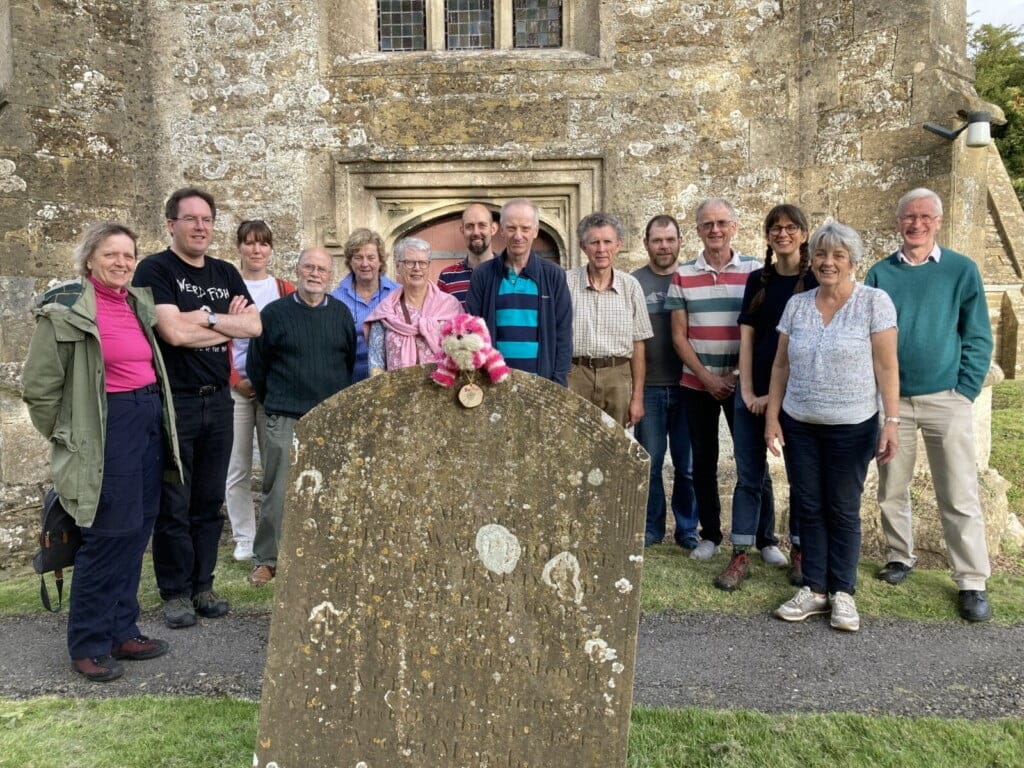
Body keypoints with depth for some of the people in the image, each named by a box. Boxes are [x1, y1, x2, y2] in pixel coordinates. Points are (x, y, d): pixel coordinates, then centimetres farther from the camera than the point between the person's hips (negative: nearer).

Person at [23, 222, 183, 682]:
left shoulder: (139, 304, 12)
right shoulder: (65, 310, -10)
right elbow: (40, 388, -8)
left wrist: (156, 418, 16)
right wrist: (69, 437, -3)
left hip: (150, 424, 7)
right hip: (107, 433, -7)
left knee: (136, 535, 12)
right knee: (108, 538, -1)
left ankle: (121, 631, 26)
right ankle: (88, 644, 16)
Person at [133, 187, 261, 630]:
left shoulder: (226, 274, 12)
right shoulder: (155, 270, -5)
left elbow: (254, 327, 2)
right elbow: (173, 332, -18)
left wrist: (206, 317, -10)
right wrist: (228, 324, -6)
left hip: (218, 400, 5)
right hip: (173, 401, -5)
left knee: (209, 501, 12)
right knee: (173, 503, 3)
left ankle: (202, 585, 24)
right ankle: (175, 592, 16)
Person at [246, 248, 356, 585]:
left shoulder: (341, 313, 8)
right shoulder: (274, 313, 0)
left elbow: (352, 360, 15)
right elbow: (256, 365, 6)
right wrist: (274, 403, 10)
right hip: (286, 419, -2)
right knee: (278, 491, 1)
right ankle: (266, 560, 14)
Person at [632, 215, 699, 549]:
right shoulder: (633, 283, 2)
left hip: (686, 386, 1)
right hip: (649, 387, -1)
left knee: (688, 464, 7)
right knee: (650, 461, 8)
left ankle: (687, 530, 22)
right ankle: (651, 528, 22)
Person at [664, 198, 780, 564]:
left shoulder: (755, 271, -1)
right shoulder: (682, 276, 3)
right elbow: (678, 335, 1)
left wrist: (738, 373, -9)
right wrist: (707, 377, -7)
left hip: (742, 382, -1)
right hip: (697, 383, 2)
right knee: (703, 462, 9)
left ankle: (766, 538, 15)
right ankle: (710, 534, 23)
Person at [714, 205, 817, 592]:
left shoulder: (816, 281, -1)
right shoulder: (758, 280, 9)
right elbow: (746, 336, 5)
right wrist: (747, 390, -4)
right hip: (753, 391, 3)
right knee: (749, 476, 5)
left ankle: (801, 553, 22)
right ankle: (740, 555, 12)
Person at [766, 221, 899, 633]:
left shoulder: (874, 302, -6)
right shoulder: (796, 304, 5)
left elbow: (886, 367, -8)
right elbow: (781, 365, 7)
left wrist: (891, 421, -13)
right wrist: (772, 416, 3)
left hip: (852, 427, -3)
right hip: (799, 425, 4)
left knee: (843, 510, 7)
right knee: (807, 507, 9)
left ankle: (842, 592, 21)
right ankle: (814, 588, 22)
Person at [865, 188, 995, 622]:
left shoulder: (961, 270, 1)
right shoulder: (880, 274, 5)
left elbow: (978, 338, 1)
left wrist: (966, 391, -6)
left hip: (945, 399, -2)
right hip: (891, 400, 2)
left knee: (959, 496, -1)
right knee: (892, 489, 11)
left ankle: (972, 583, 9)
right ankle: (900, 556, 30)